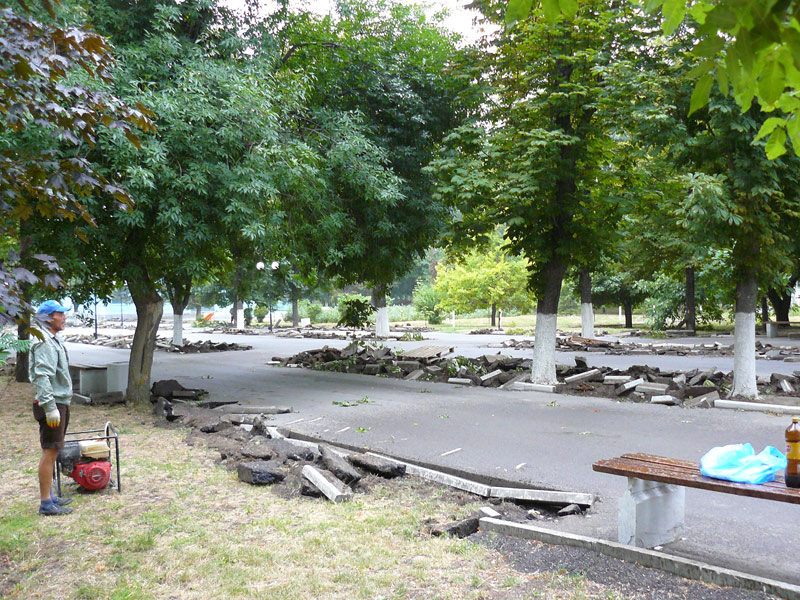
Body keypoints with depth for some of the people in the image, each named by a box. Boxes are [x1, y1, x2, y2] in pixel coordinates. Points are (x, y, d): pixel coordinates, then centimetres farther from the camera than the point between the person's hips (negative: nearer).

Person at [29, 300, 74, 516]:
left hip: (60, 403, 10)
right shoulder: (45, 343, -15)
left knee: (52, 453, 16)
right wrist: (50, 407, -27)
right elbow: (42, 377, -24)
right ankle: (46, 503, -2)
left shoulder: (55, 340, 17)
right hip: (52, 404, -10)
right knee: (50, 452, -7)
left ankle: (49, 496, 26)